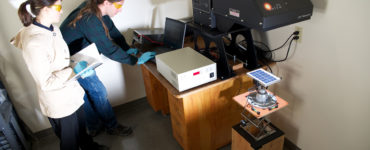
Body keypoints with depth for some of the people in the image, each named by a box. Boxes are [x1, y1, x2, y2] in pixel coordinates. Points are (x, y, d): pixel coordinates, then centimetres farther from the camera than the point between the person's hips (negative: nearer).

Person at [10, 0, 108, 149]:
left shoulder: (53, 29, -3)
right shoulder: (33, 43, -31)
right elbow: (46, 83, -26)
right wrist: (74, 70, -23)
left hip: (72, 92, 8)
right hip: (59, 103, -8)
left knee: (81, 126, 32)